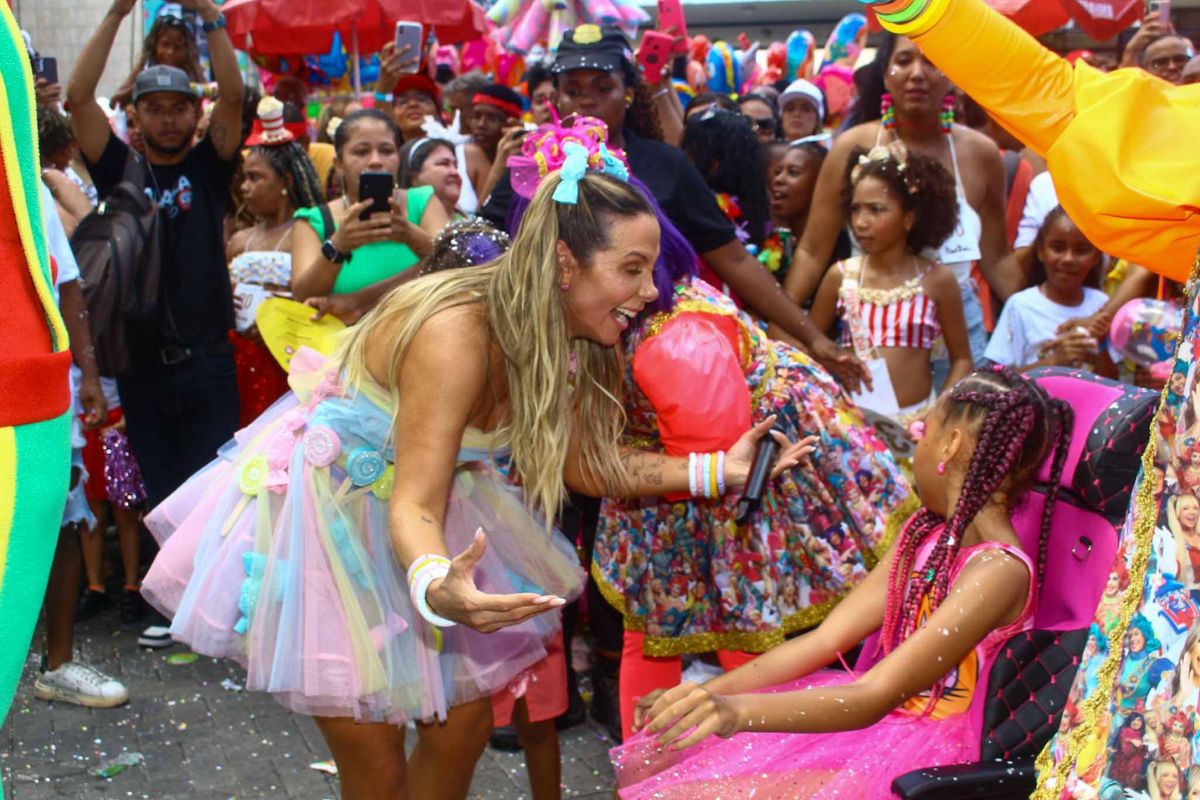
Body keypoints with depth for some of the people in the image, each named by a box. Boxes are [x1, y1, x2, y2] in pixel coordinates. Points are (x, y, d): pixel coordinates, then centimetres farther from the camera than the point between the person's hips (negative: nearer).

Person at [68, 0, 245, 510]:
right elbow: (78, 96, -3)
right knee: (161, 497, 7)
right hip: (141, 363, 1)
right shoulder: (121, 170, 8)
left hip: (207, 359, -1)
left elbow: (233, 95, -7)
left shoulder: (208, 167, 7)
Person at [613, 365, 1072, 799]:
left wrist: (738, 710, -45)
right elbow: (824, 640, 5)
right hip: (875, 720, 8)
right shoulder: (926, 532, 6)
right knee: (653, 762, 4)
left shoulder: (997, 569, -23)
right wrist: (704, 695, -3)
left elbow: (875, 697, -31)